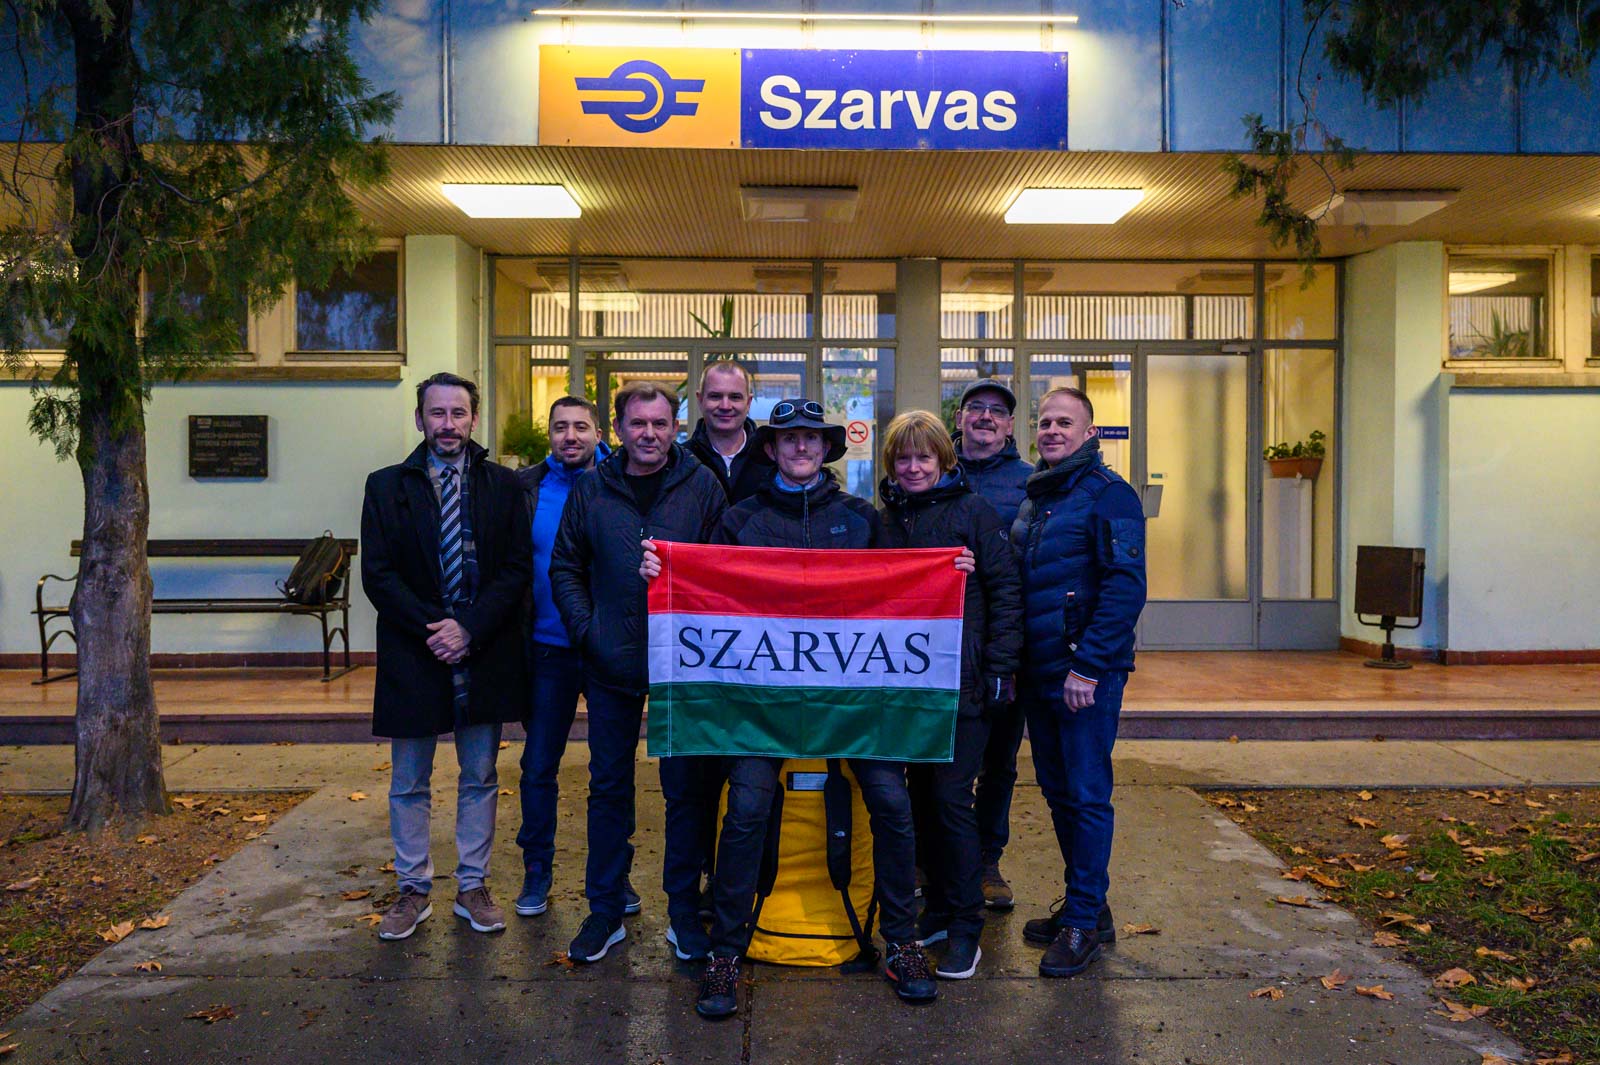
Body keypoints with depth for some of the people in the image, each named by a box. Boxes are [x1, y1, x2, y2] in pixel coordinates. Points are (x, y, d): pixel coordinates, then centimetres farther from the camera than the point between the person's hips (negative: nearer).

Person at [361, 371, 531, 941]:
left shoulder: (503, 485, 3)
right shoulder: (387, 486, 3)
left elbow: (518, 569, -3)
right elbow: (378, 574, -3)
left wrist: (470, 629, -14)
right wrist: (432, 628, -15)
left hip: (485, 654, 0)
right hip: (413, 656, 0)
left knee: (480, 779, 10)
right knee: (408, 784, 10)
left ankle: (473, 887, 24)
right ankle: (413, 889, 26)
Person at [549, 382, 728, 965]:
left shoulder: (702, 486, -1)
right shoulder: (591, 489, 4)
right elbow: (565, 567, 9)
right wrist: (586, 631, -3)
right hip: (612, 665, 2)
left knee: (688, 788, 7)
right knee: (609, 787, 11)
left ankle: (684, 911, 22)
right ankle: (605, 910, 25)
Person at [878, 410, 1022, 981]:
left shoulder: (973, 510, -3)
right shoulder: (885, 518, 10)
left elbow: (1005, 590, -5)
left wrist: (1000, 669, -11)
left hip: (962, 683, -5)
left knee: (952, 797, -3)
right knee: (922, 796, 11)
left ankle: (965, 928, 9)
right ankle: (937, 910, 26)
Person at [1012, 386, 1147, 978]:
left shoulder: (1108, 495, -9)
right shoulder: (1033, 498, 15)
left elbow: (1125, 588, -17)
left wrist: (1088, 666, -20)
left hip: (1087, 674, -8)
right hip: (1039, 673, 8)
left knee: (1086, 795, 0)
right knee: (1057, 790, 14)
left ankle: (1085, 920, 12)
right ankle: (1083, 904, 28)